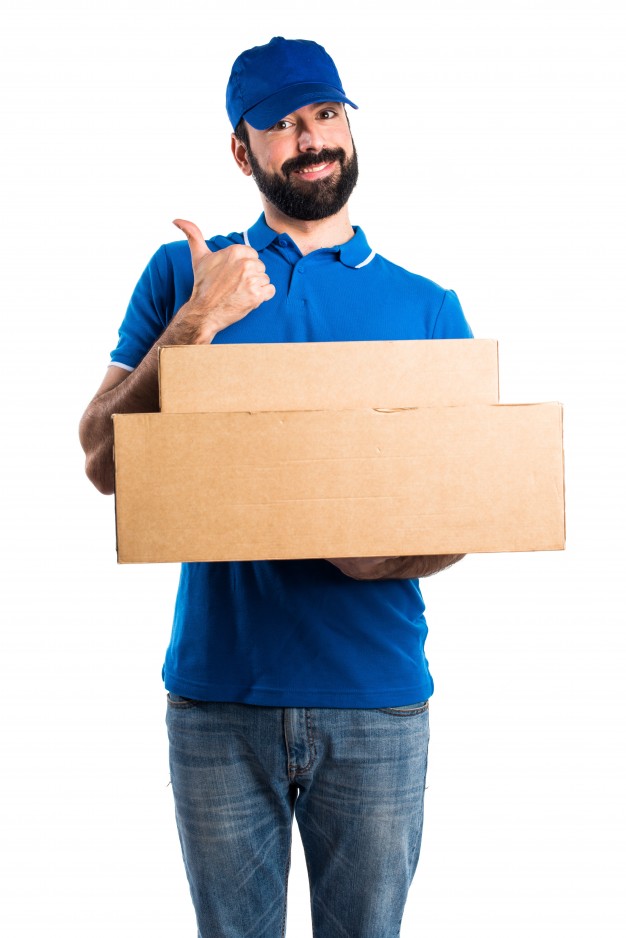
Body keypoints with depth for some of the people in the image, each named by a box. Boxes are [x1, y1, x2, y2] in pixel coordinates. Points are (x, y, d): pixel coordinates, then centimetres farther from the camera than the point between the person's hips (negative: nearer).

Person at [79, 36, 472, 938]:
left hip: (378, 695, 1)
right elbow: (103, 463, -2)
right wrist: (195, 325, -13)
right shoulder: (183, 275, 5)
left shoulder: (428, 307, 7)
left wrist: (399, 557, -15)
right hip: (219, 692, 0)